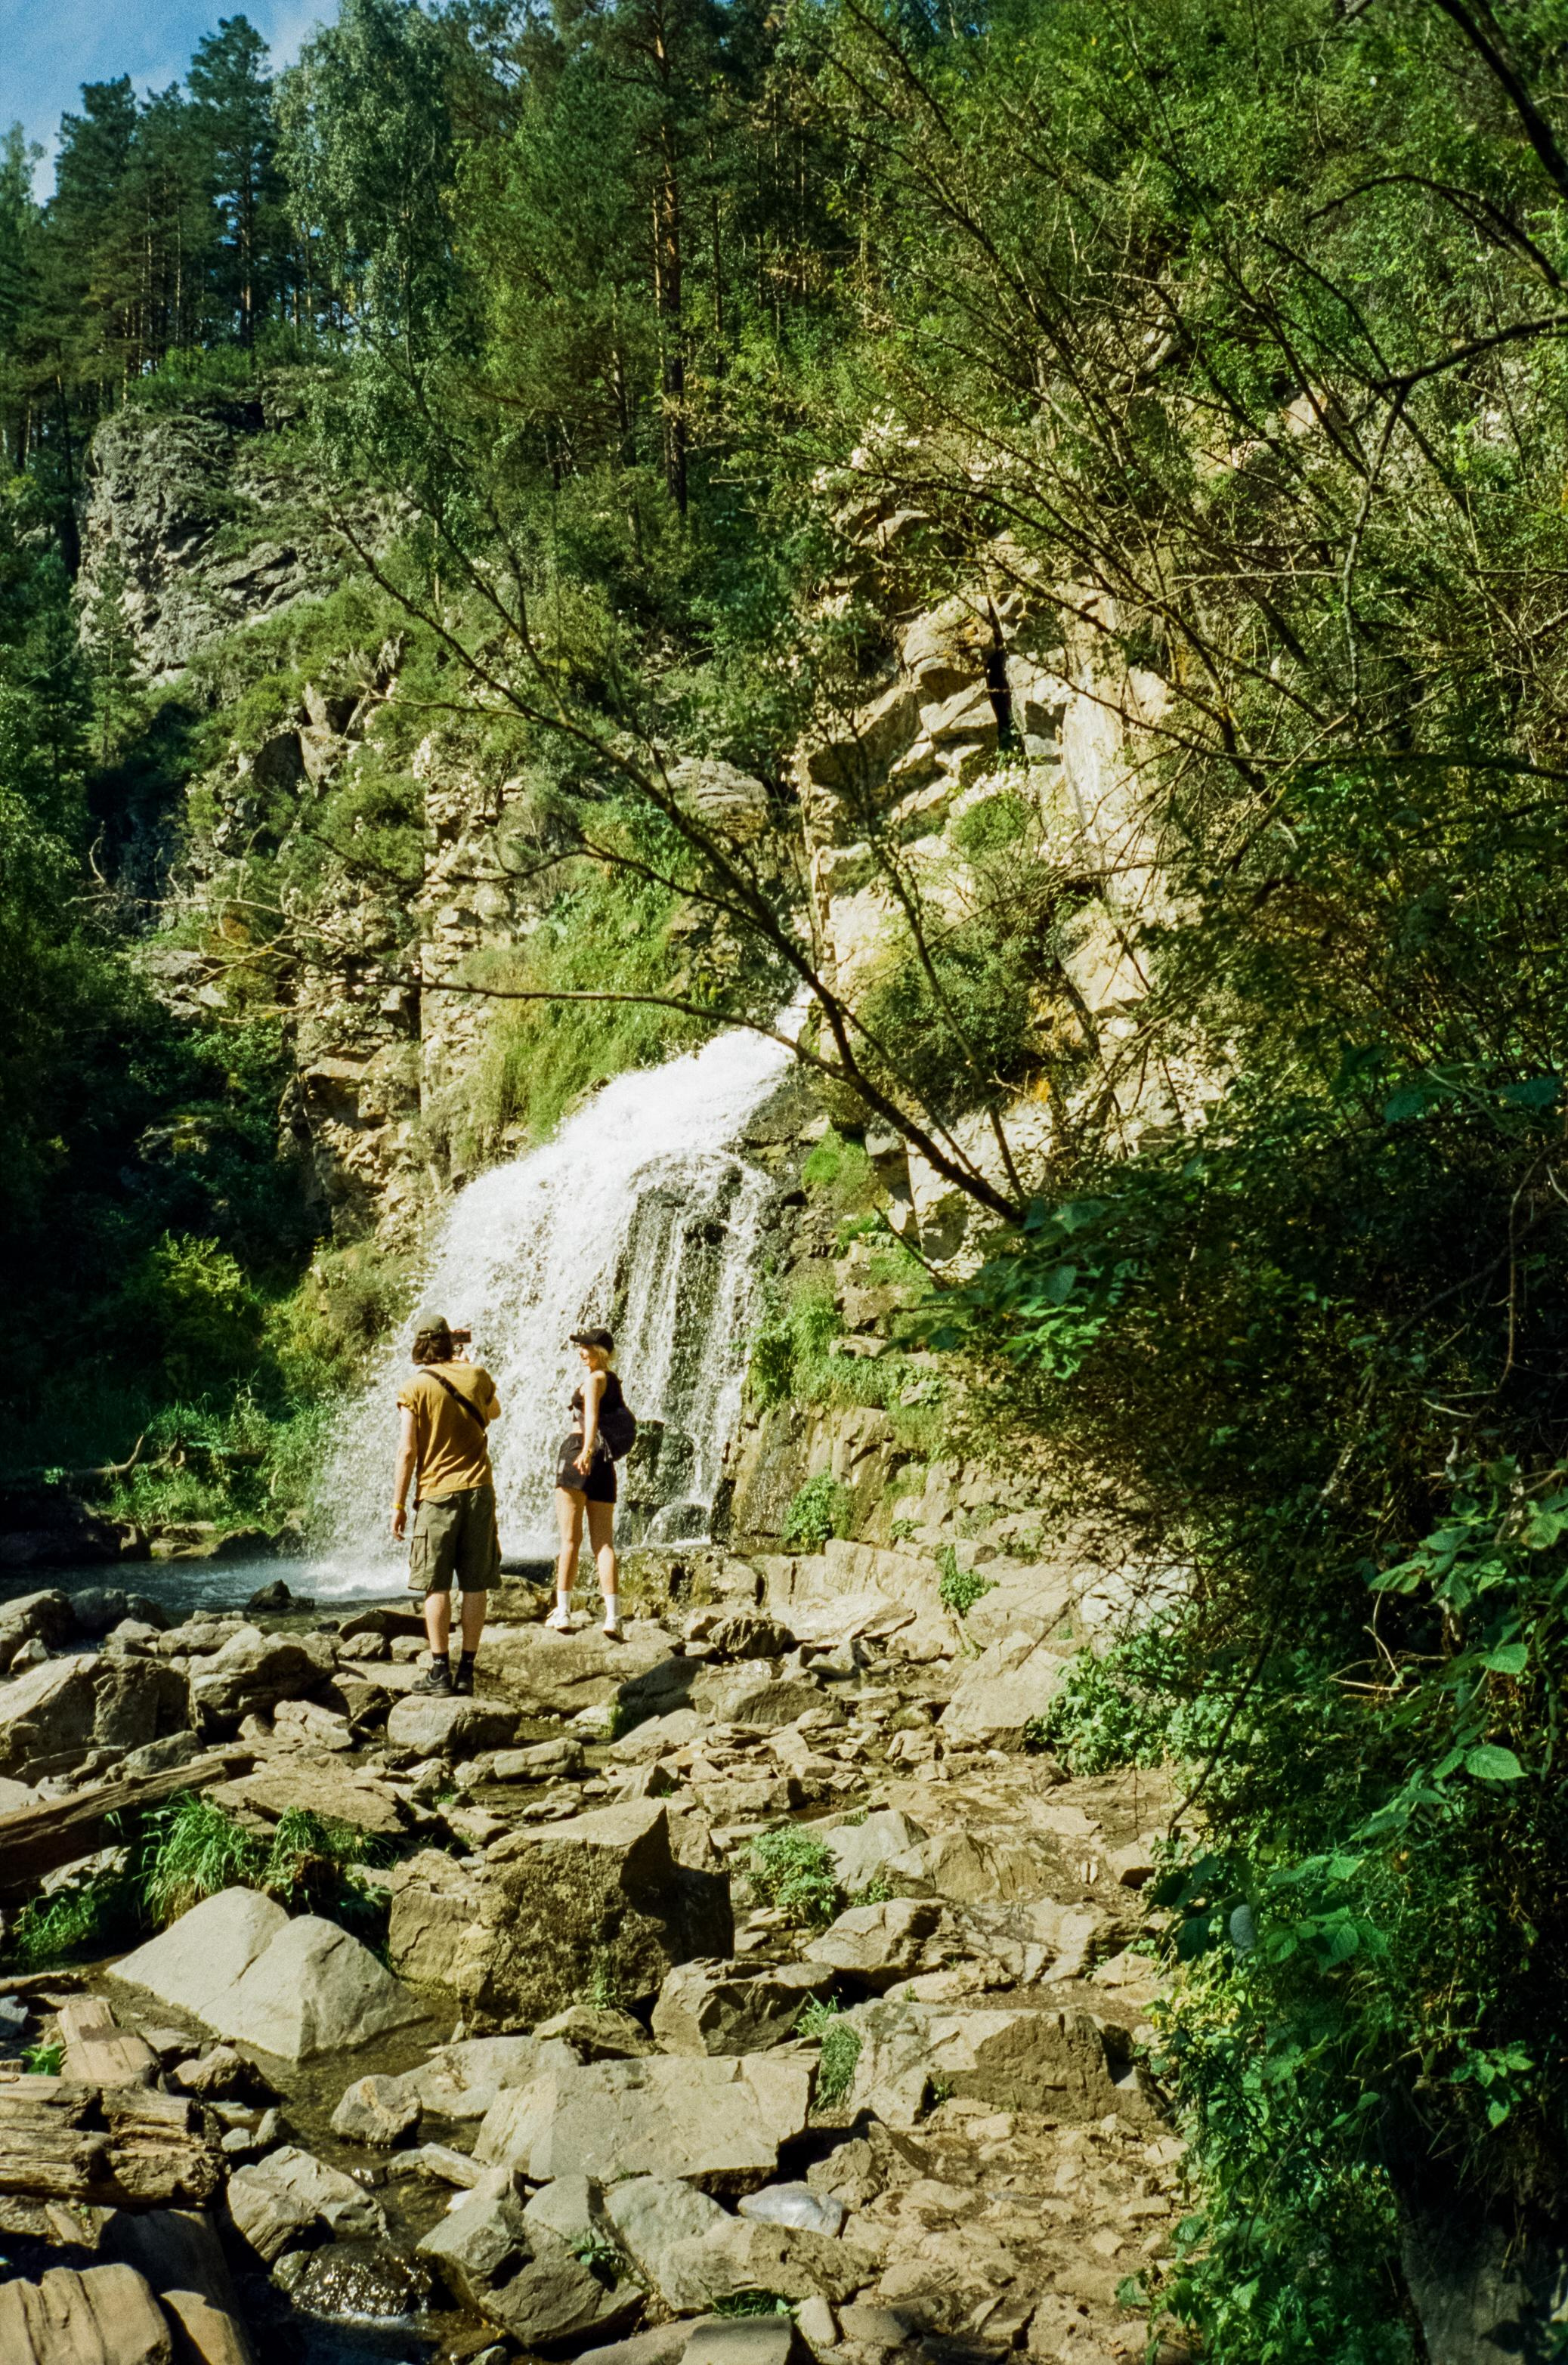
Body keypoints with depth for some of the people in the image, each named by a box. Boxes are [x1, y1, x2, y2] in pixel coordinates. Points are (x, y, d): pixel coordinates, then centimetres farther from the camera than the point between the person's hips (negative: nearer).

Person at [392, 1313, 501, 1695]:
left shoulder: (415, 1388, -6)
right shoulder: (477, 1376, 4)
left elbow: (407, 1451, -9)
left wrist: (398, 1505, -3)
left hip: (438, 1493, -3)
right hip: (479, 1490, 3)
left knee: (436, 1586, 3)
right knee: (475, 1585, 5)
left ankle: (440, 1670, 1)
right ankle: (467, 1670, 8)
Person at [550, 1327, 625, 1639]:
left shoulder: (594, 1379, -3)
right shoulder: (614, 1381, 19)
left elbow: (592, 1415, -22)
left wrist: (587, 1450, -35)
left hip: (577, 1454, -7)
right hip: (605, 1464, 7)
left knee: (570, 1539, -6)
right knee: (604, 1543, 2)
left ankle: (562, 1611, -8)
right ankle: (613, 1617, -7)